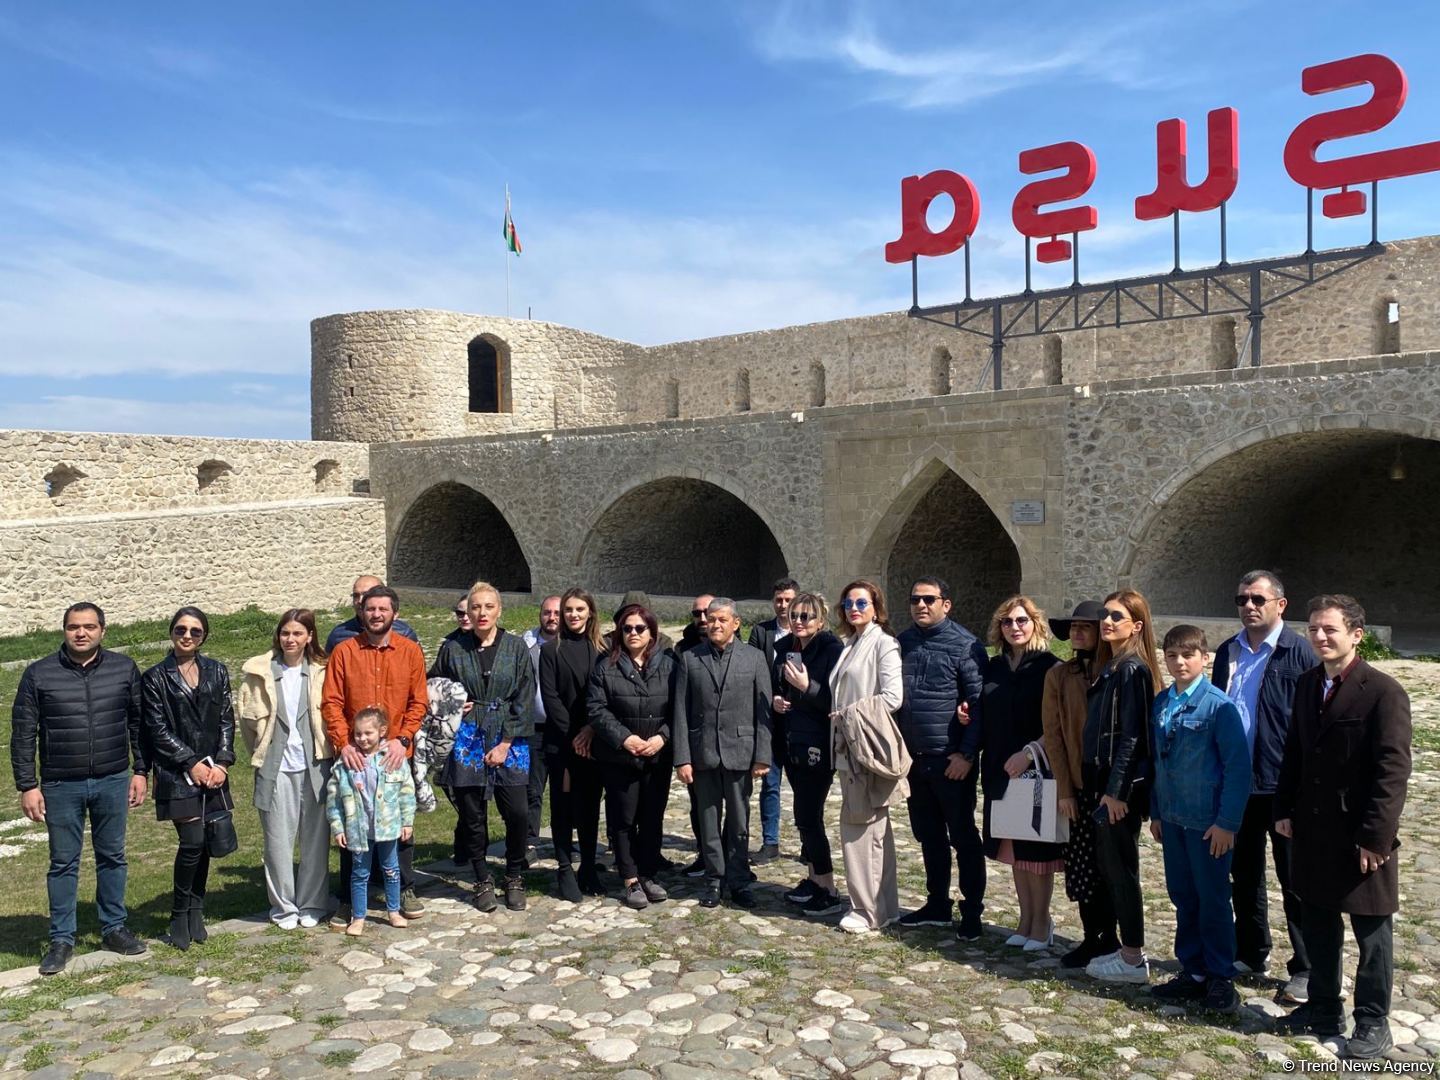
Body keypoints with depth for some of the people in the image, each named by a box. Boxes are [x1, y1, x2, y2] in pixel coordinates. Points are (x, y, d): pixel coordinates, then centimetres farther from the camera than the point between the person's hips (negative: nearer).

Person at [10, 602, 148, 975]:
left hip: (113, 782, 1)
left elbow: (138, 723, 6)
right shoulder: (39, 674, -4)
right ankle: (61, 940, 19)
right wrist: (27, 786, -4)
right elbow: (22, 734, -1)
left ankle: (113, 928, 24)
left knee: (112, 857, 11)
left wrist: (140, 770, 4)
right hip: (61, 786, -1)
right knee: (63, 863, 7)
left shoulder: (124, 669, 0)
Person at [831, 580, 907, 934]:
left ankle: (868, 908, 7)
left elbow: (893, 697, -17)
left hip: (870, 745, -8)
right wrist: (841, 718, 6)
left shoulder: (883, 643, -8)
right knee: (873, 826, 12)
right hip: (849, 746, 8)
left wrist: (851, 715, -14)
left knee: (859, 825, -4)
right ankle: (884, 905, 20)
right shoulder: (850, 645, 16)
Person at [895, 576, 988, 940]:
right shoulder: (903, 643, 8)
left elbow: (979, 703, -12)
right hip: (913, 758, 6)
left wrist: (967, 754, -16)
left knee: (963, 836, 5)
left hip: (951, 760, -6)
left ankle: (972, 912, 17)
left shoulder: (965, 645, -9)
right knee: (928, 836, 15)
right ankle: (937, 904, 29)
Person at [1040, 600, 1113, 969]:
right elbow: (1053, 735, 1)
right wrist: (1064, 789, -3)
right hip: (1079, 787, 2)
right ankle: (1092, 938, 19)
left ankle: (1108, 937, 20)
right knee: (1082, 866, 5)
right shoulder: (1058, 676, 2)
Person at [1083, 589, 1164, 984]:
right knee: (1109, 866, 15)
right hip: (1107, 782, 9)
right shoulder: (1110, 666, 13)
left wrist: (1115, 790, -19)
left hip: (1123, 786, -9)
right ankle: (1128, 948, 27)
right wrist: (1103, 786, 13)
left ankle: (1133, 959, 13)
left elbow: (1131, 734, -18)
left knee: (1120, 868, 1)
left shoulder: (1132, 669, -14)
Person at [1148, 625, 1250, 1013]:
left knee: (1213, 899, 7)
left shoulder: (1219, 706, -13)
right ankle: (1192, 971, 28)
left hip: (1209, 822, -5)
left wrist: (1227, 822, -15)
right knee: (1183, 897, 14)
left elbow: (1237, 766, -13)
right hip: (1172, 818, 6)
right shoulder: (1160, 705, 4)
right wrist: (1156, 812, 9)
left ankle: (1220, 978, 22)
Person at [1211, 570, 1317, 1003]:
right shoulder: (1227, 652, 8)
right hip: (1236, 783, 6)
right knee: (1243, 873, 16)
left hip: (1284, 785, -5)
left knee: (1294, 880, 6)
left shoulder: (1299, 652, -9)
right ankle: (1250, 953, 32)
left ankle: (1305, 970, 18)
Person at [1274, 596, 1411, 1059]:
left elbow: (1393, 771, -16)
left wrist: (1376, 836, -18)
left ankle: (1372, 1023, 25)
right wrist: (1284, 809, 7)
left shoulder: (1384, 691, -15)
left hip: (1362, 837, -6)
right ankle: (1323, 1009, 33)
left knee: (1371, 934, 9)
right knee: (1317, 926, 18)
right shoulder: (1306, 684, 6)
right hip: (1312, 831, 6)